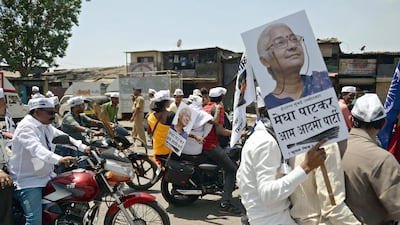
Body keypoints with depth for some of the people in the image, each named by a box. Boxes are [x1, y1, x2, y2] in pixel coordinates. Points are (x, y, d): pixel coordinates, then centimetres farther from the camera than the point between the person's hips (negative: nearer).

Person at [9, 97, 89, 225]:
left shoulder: (46, 126, 9)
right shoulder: (26, 127, -20)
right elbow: (36, 148, -37)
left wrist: (83, 147, -2)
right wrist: (59, 159, -53)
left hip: (46, 176, 9)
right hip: (28, 181, -9)